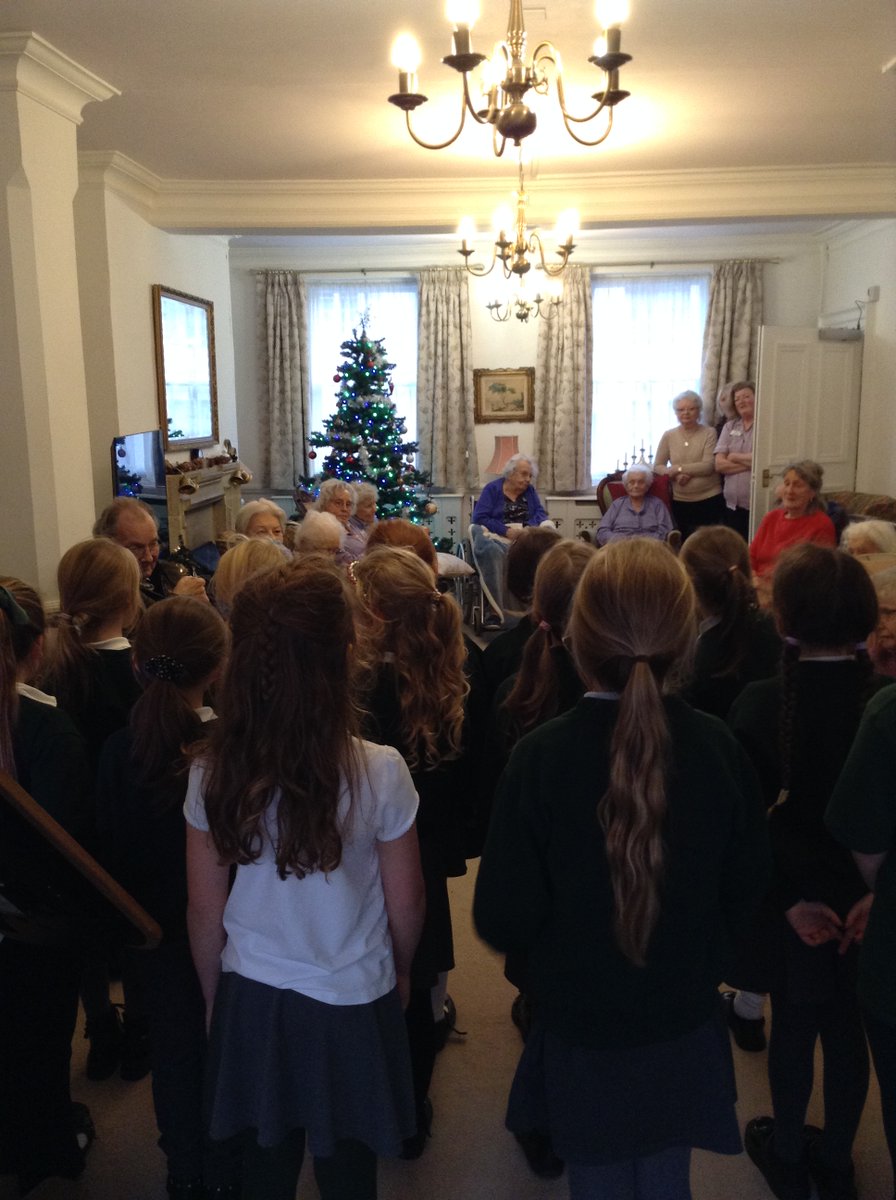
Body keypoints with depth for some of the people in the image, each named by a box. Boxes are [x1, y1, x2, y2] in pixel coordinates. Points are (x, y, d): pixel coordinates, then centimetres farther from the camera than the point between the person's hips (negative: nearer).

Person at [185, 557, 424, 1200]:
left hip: (252, 1003, 2)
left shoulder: (215, 773, -15)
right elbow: (405, 903, -8)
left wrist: (215, 999, 13)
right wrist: (401, 974, 12)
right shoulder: (380, 772, -21)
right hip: (353, 1007, -2)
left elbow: (205, 911, -4)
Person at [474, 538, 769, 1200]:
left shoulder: (541, 756, -25)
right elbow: (745, 891, -2)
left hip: (582, 1039, -2)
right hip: (684, 1033, 3)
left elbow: (502, 920, -18)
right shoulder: (719, 748, -17)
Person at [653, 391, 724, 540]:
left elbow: (708, 466, -12)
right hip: (680, 502, 3)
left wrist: (678, 468, -15)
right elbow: (657, 466, 4)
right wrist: (676, 476, -14)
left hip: (709, 500, -3)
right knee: (685, 543, 12)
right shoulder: (669, 436, 4)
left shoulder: (709, 434, -4)